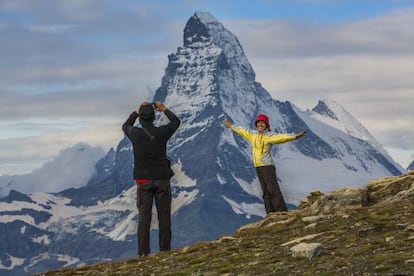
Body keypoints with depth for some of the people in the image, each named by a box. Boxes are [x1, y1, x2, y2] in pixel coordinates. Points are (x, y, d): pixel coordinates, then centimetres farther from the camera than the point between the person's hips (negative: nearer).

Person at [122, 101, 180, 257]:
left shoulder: (135, 134, -4)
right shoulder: (161, 133, -5)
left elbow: (125, 126, 21)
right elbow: (176, 121, 16)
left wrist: (137, 112, 26)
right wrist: (165, 110, 27)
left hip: (144, 181, 0)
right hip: (162, 180, 0)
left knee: (144, 216, 0)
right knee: (164, 216, 4)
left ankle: (143, 252, -5)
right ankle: (165, 251, 4)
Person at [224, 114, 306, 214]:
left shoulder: (270, 135, -8)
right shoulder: (252, 134, 12)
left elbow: (282, 137, -20)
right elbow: (242, 131, 28)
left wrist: (295, 136, -35)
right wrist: (231, 126, 40)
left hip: (267, 165, -7)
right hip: (258, 167, 7)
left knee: (273, 189, -13)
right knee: (265, 191, 6)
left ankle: (282, 212, -16)